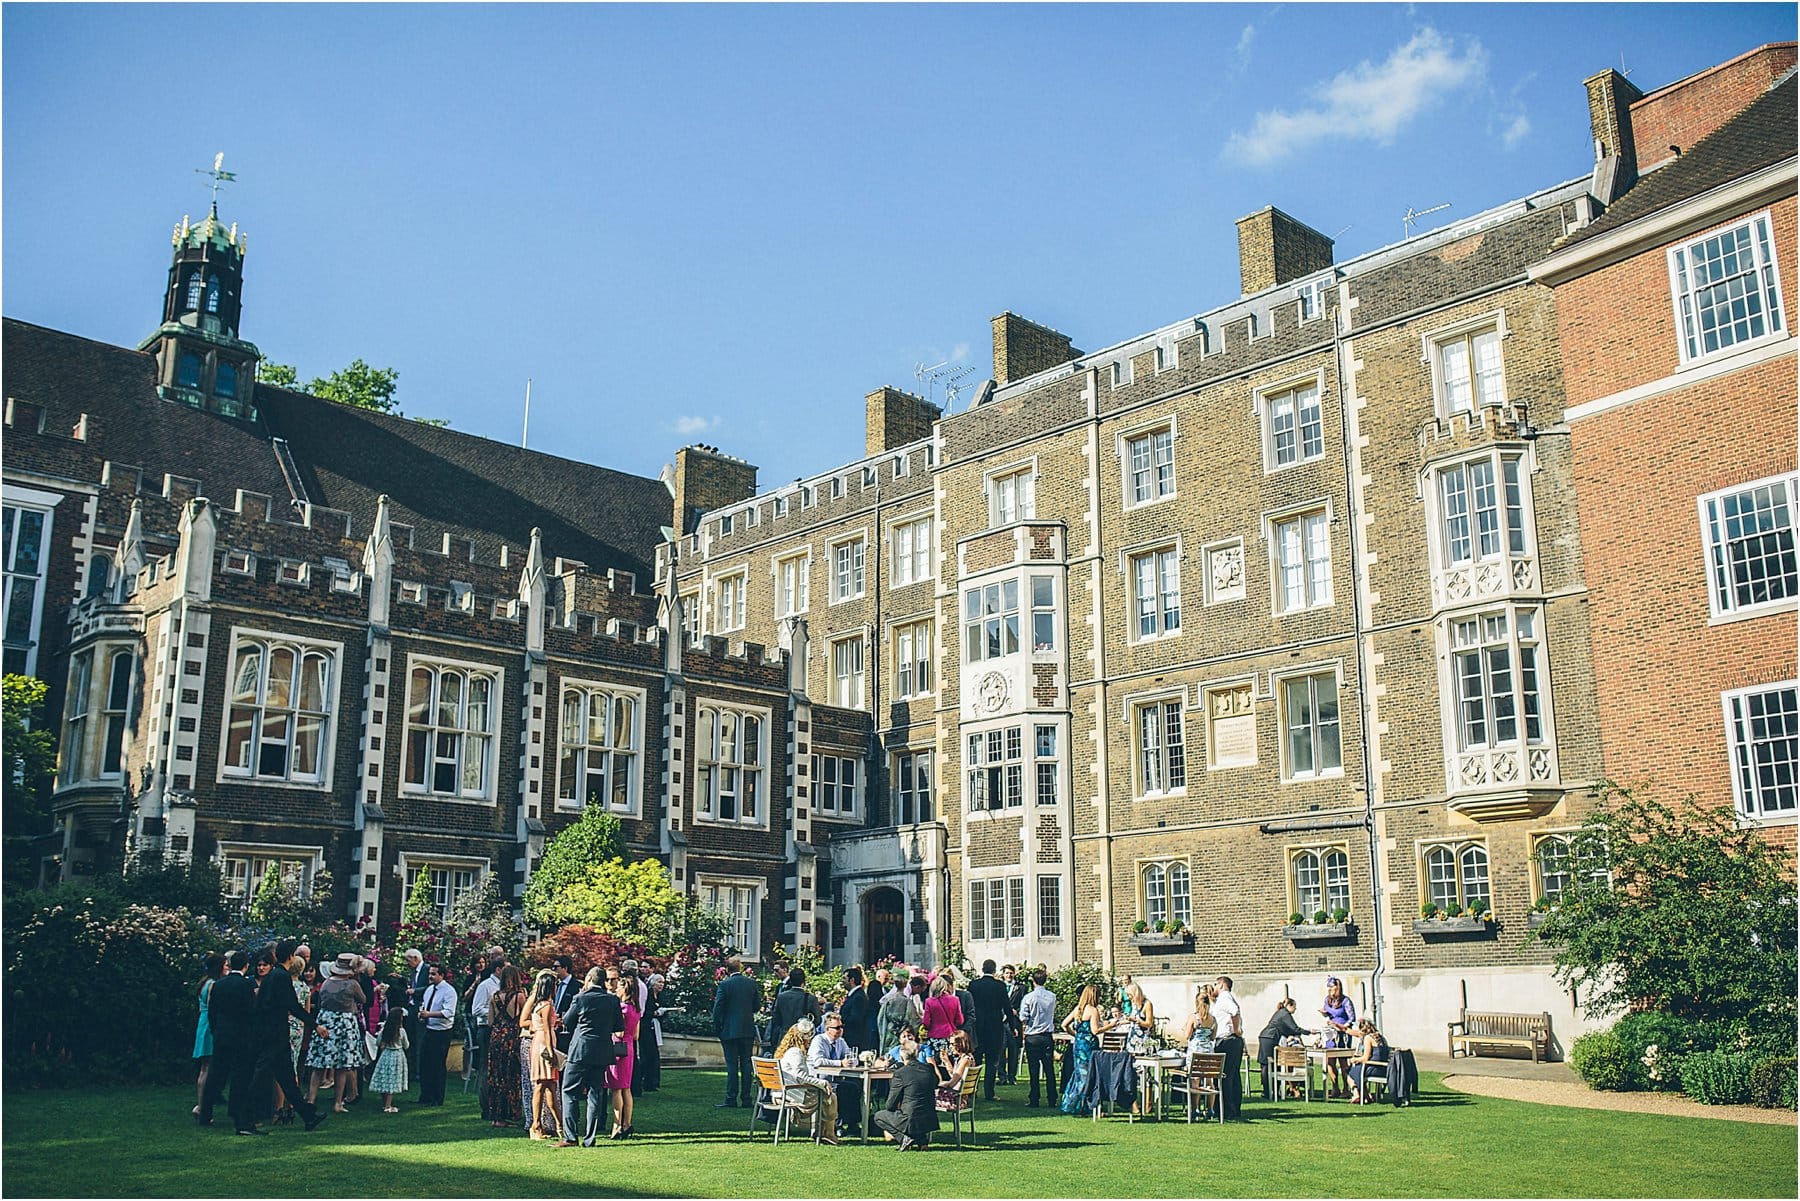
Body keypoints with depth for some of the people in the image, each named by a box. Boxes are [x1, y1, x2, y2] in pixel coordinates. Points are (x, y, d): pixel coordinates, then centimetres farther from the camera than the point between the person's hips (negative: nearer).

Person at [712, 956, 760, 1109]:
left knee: (732, 1065, 0)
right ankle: (747, 1098, 11)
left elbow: (718, 1009, -9)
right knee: (746, 1064, 9)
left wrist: (717, 1030, 1)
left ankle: (731, 1099, 0)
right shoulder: (752, 983, 2)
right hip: (748, 1030, 4)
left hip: (730, 1031, -4)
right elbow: (756, 1005, 8)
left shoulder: (725, 984, -10)